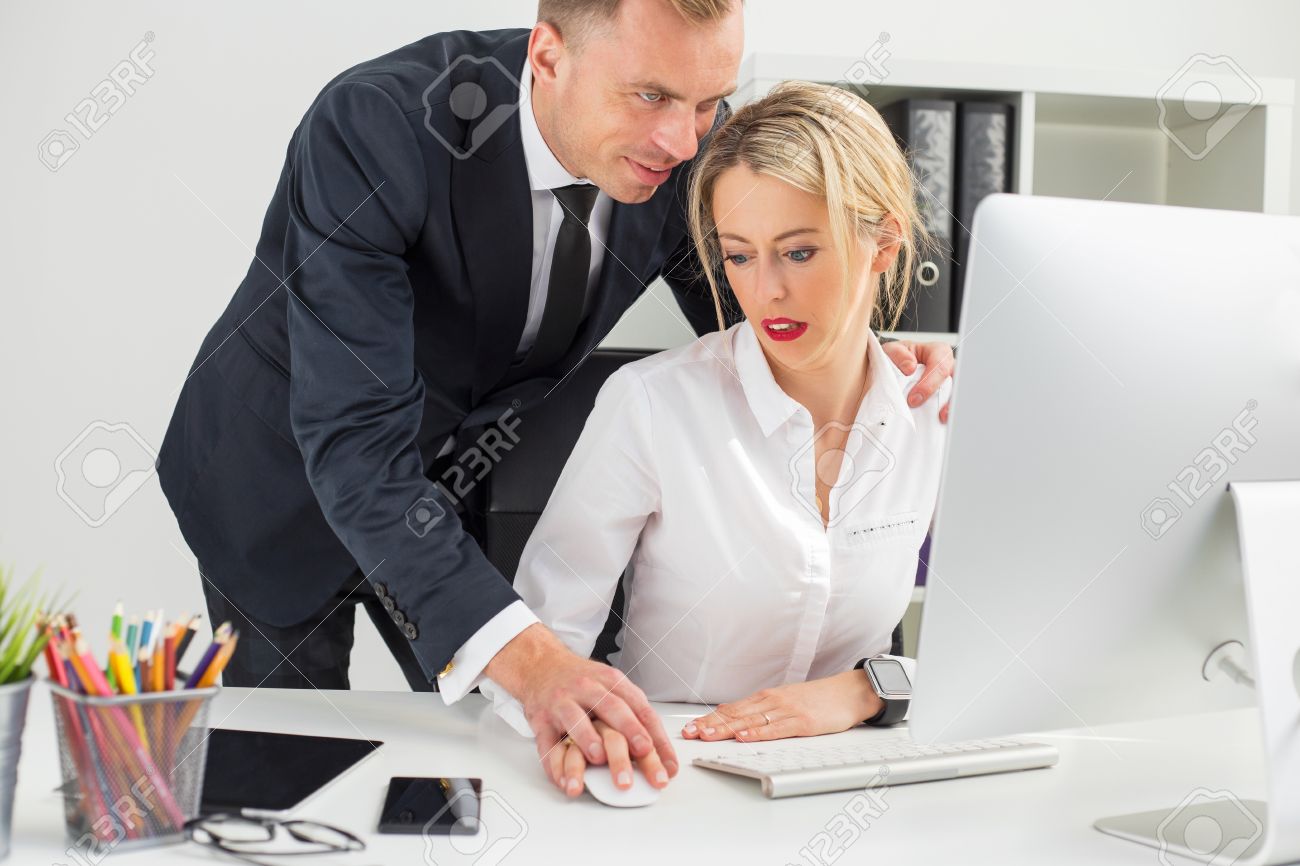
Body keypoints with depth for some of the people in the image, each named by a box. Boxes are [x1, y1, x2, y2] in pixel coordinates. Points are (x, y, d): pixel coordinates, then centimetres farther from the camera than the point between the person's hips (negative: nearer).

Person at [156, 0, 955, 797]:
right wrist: (523, 655, -52)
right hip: (292, 475, -4)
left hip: (470, 478, 4)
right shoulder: (374, 129, -36)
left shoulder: (694, 147, -20)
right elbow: (354, 442, -41)